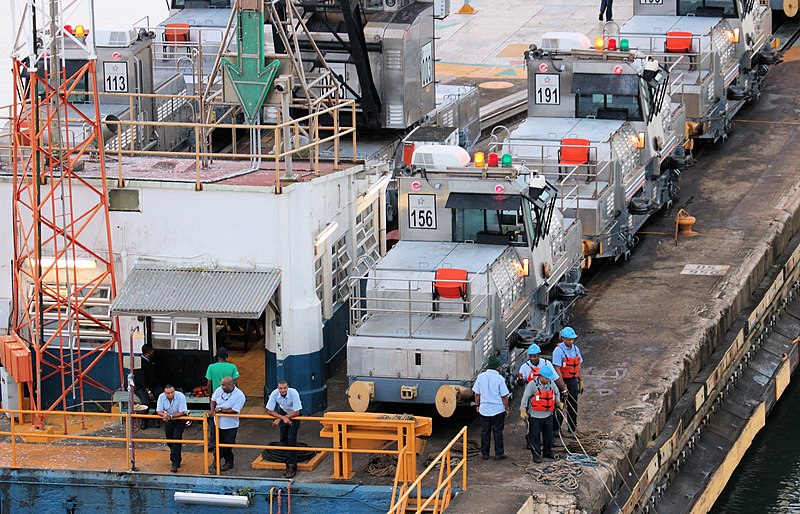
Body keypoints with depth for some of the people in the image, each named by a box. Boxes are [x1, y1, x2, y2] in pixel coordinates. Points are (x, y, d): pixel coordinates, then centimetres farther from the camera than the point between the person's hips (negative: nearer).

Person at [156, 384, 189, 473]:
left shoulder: (180, 396, -25)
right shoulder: (161, 397, -14)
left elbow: (182, 412, -24)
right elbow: (159, 411, -10)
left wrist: (170, 416, -33)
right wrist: (164, 415, -33)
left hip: (179, 420, -4)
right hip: (168, 421, 4)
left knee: (177, 439, -16)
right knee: (169, 441, 11)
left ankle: (175, 464, -15)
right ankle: (177, 460, 33)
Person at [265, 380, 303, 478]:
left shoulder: (293, 393, -33)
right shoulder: (274, 394, -25)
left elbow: (296, 412, -27)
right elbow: (270, 411, -17)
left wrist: (279, 419, -26)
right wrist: (283, 418, -31)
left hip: (294, 415, -4)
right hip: (282, 412, 4)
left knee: (291, 440, -13)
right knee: (283, 439, 1)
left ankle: (292, 467, -12)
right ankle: (288, 464, 13)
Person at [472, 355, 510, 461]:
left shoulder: (481, 377, -3)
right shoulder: (499, 378, -14)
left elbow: (477, 394, 5)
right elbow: (504, 396, -11)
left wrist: (477, 405, 19)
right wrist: (507, 408, 2)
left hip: (484, 409, 3)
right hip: (498, 409, -3)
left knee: (485, 432, 12)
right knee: (498, 432, 7)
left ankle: (485, 454, 17)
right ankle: (499, 454, 11)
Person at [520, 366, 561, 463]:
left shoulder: (551, 383, 0)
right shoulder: (533, 384, -16)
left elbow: (557, 393, 20)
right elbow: (525, 397, -15)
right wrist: (523, 410, -19)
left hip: (548, 415, 5)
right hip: (535, 416, -5)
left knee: (548, 435, 15)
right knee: (535, 436, 0)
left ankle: (548, 452, 31)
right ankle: (536, 455, 9)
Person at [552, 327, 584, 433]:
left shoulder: (575, 349, 7)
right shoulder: (559, 350, -15)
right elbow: (557, 369, -18)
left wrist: (580, 381, 14)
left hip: (573, 380, 6)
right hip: (562, 380, -6)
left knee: (573, 405, 9)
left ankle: (573, 428, 19)